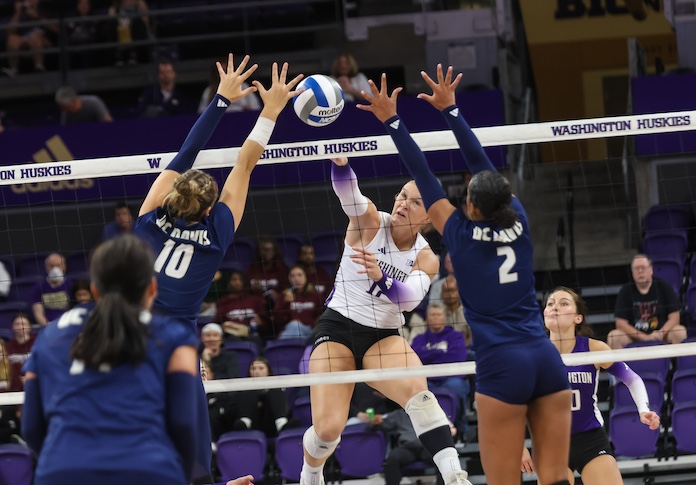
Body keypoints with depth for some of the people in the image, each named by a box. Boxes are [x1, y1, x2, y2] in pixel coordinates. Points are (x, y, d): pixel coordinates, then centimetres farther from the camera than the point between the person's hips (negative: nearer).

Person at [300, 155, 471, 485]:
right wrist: (339, 159, -49)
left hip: (384, 337, 2)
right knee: (328, 429, -14)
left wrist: (379, 276, -40)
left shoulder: (425, 258, 0)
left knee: (416, 389, -31)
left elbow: (410, 298, -20)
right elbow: (347, 192, -28)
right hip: (338, 328, -2)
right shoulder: (369, 222, -6)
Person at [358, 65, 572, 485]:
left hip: (502, 367, -5)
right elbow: (483, 164, 16)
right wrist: (449, 109, 23)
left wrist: (392, 120, 15)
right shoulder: (517, 221, 8)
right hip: (547, 360, 5)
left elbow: (423, 176, 7)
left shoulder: (461, 233, -1)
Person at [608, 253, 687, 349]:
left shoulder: (664, 287, 1)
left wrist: (660, 333, -22)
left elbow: (674, 318, -1)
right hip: (635, 337, 0)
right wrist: (645, 337, -19)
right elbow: (621, 323, -6)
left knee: (680, 332, -29)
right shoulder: (625, 291, 0)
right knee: (613, 337, -27)